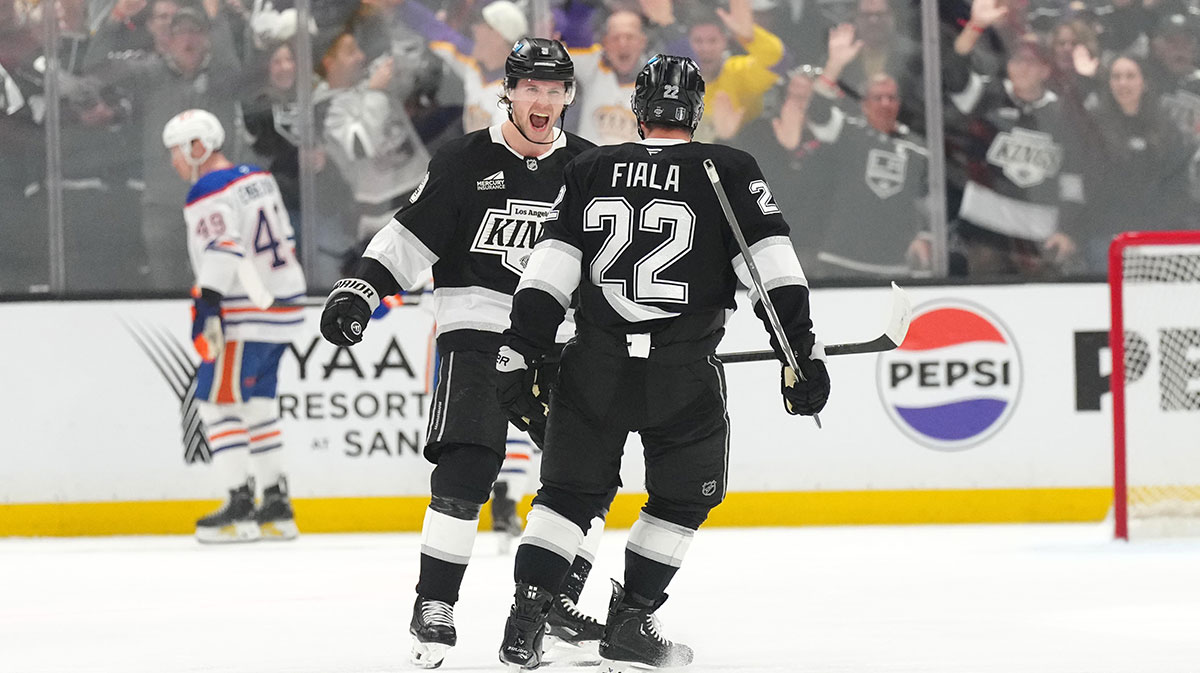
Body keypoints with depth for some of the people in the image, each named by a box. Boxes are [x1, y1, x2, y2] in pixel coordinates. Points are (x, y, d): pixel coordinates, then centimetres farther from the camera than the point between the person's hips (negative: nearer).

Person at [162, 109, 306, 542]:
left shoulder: (210, 193, -13)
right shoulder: (258, 179, 15)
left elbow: (224, 249, -27)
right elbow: (284, 240, 22)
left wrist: (208, 302, -33)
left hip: (248, 317, -9)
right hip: (283, 305, 9)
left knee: (217, 400, -6)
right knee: (256, 404, 14)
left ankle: (241, 507, -10)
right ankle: (277, 506, 14)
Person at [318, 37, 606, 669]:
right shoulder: (466, 161, -3)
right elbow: (410, 235, 0)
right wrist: (359, 288, -11)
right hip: (476, 333, -4)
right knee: (467, 465, -18)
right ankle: (434, 606, -13)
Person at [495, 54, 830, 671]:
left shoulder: (589, 170, 8)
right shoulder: (730, 172, 1)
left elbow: (548, 272, 4)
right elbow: (773, 268, -5)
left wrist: (519, 354, 6)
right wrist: (801, 349, -4)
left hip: (595, 367, 2)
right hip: (684, 378, -2)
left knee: (569, 494, 15)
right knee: (683, 499, 17)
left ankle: (525, 619, 4)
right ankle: (629, 622, 14)